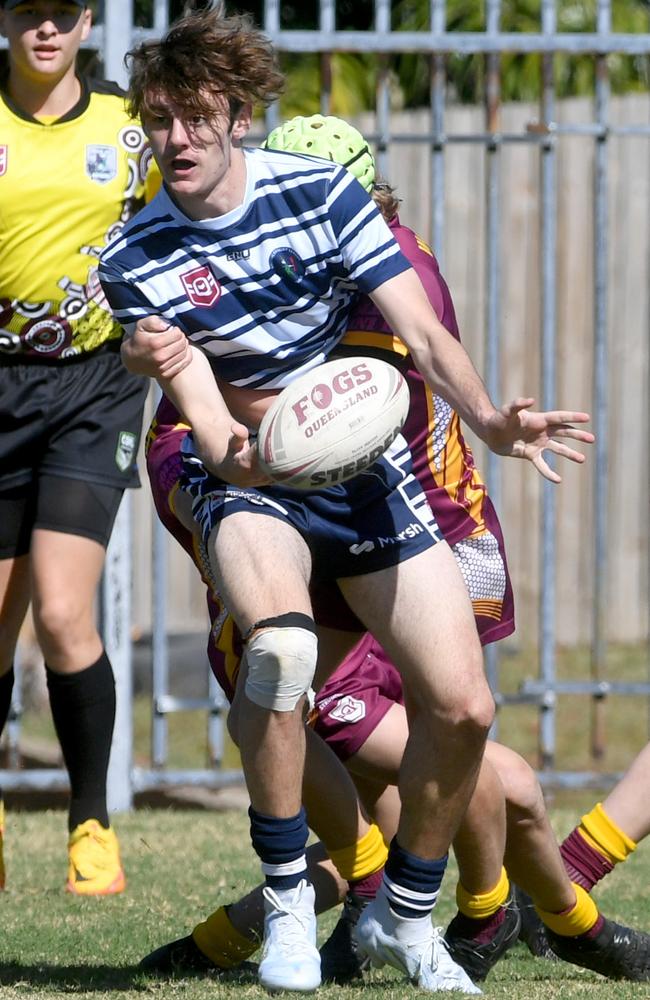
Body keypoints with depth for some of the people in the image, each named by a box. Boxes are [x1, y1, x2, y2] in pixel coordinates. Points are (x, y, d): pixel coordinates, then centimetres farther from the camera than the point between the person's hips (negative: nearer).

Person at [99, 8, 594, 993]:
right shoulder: (135, 258, -9)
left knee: (462, 707, -8)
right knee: (278, 640, -35)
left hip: (366, 468, 2)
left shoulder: (322, 192, -9)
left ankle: (405, 914, 18)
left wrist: (490, 419, -29)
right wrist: (231, 452, -40)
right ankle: (287, 905, -20)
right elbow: (201, 407, -16)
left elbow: (424, 334, -10)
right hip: (248, 483, -2)